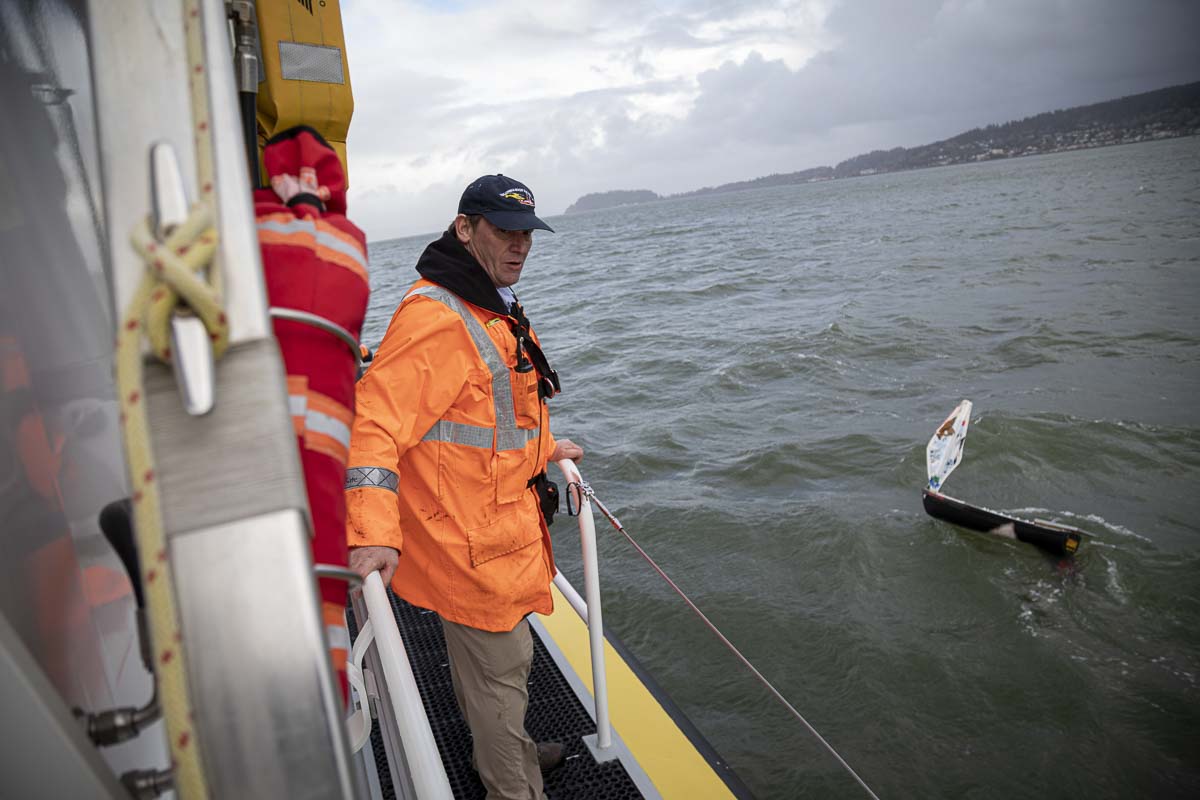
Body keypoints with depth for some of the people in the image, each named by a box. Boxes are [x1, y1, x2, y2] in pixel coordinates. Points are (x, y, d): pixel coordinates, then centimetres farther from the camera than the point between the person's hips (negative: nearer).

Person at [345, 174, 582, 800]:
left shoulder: (492, 310, 12)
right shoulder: (435, 317, -23)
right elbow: (376, 420, -30)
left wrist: (545, 449, 29)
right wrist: (373, 531, -37)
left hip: (500, 523, 10)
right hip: (469, 537, -10)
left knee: (480, 652, 27)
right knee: (501, 668, 7)